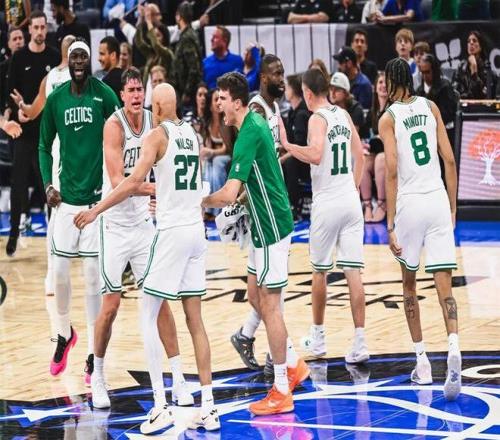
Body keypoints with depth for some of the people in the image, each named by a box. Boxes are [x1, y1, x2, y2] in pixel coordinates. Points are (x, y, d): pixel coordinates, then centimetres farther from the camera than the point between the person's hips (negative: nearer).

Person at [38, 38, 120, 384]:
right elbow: (45, 145, 14)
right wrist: (48, 184, 0)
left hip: (97, 196, -3)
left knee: (93, 276, -1)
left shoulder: (105, 95, -6)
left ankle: (93, 355, 6)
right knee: (60, 271, 5)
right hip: (66, 197, 3)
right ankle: (64, 334, 31)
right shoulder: (56, 98, 4)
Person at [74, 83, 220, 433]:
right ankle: (208, 407, 7)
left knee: (149, 319, -1)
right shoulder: (192, 135, 13)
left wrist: (96, 211, -15)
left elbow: (134, 182, -19)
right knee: (195, 319, 10)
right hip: (197, 229, 7)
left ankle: (161, 407, -7)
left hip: (172, 232, -7)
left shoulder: (157, 136, -8)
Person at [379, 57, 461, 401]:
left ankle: (422, 362, 17)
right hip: (438, 201, 2)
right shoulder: (431, 107, 8)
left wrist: (391, 225, -10)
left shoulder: (389, 118, -2)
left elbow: (392, 172, -10)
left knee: (409, 283, 16)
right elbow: (450, 160, 5)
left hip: (409, 204, -2)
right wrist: (453, 207, 14)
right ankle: (453, 350, -27)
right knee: (444, 285, -3)